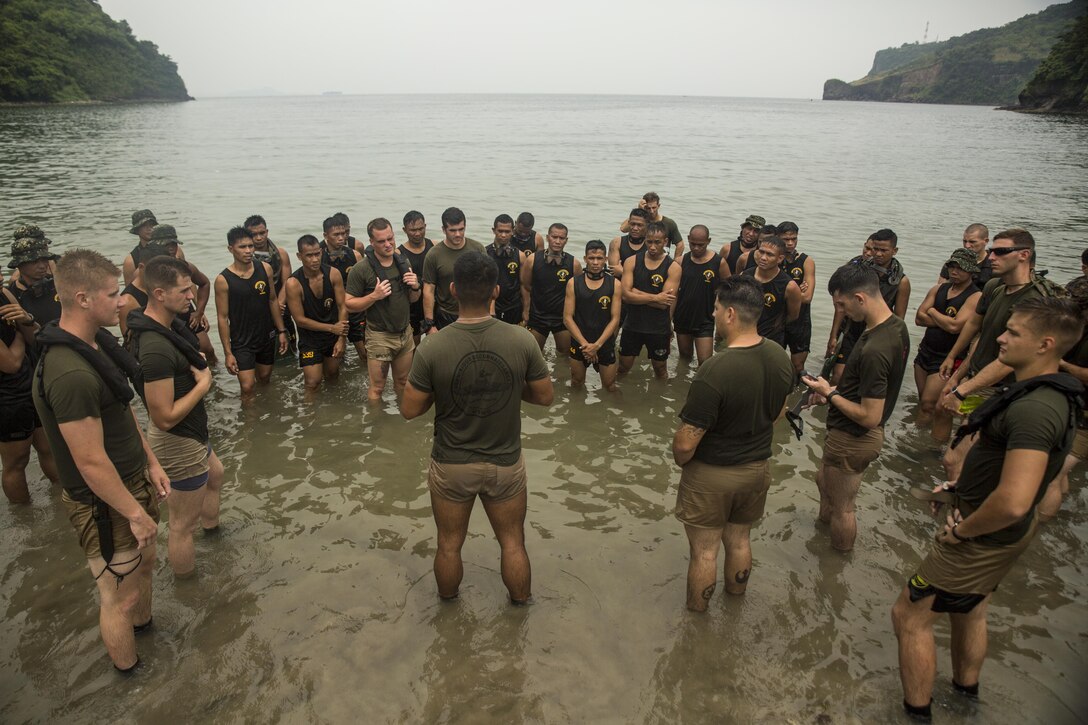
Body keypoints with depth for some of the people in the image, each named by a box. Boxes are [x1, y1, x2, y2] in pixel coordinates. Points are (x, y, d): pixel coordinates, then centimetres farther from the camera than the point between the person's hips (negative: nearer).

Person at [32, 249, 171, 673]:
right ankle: (128, 669, 35)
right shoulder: (70, 374, -31)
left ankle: (142, 623, 56)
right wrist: (136, 514, -18)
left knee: (145, 562, 30)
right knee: (120, 597, 12)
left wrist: (152, 464, 12)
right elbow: (92, 463, -27)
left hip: (134, 480, 9)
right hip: (106, 504, -9)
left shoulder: (97, 342, 0)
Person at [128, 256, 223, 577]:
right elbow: (165, 417, -31)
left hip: (192, 432, 11)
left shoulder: (168, 324, -2)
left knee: (215, 475, 36)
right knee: (183, 525, 5)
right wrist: (203, 384, -20)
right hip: (179, 442, -11)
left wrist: (195, 362, 1)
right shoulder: (156, 349, -33)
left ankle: (211, 528, 62)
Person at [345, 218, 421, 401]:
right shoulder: (361, 269, -13)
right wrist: (374, 296, -24)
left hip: (405, 333, 5)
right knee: (377, 388, 4)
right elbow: (350, 305, -10)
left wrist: (415, 287, -9)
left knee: (403, 383, 16)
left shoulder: (403, 263, 4)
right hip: (380, 336, -5)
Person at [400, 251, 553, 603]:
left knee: (449, 544, 23)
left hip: (451, 465, 0)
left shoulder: (433, 347, -21)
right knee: (512, 543, 21)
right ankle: (520, 606, 43)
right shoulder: (522, 340, -18)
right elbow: (544, 396, -5)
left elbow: (409, 410, -11)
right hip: (506, 463, 1)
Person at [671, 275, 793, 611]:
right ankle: (735, 597, 49)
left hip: (712, 475, -6)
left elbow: (685, 443, -26)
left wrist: (680, 460, -5)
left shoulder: (714, 371, -32)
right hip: (758, 467, 7)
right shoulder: (781, 358, -9)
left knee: (704, 550, 13)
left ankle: (696, 614, 34)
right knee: (739, 539, 27)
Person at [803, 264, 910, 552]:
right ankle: (824, 524, 57)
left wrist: (830, 393, -16)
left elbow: (870, 417, -29)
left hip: (852, 440, -10)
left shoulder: (874, 350, -34)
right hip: (858, 434, 10)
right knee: (823, 479, 32)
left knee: (841, 508, 14)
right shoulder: (896, 325, -3)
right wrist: (833, 392, 3)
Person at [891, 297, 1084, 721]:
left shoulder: (1035, 409, -32)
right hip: (999, 533, 10)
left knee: (909, 616, 3)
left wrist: (963, 529, -23)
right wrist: (963, 487, 7)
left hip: (985, 540, -10)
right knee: (970, 612, 28)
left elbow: (1013, 501, -41)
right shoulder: (1049, 391, 2)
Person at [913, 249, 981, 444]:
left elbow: (955, 326, -23)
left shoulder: (975, 297, -12)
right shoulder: (938, 289, 8)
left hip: (947, 360, -6)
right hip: (925, 352, 6)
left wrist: (932, 312, -7)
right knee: (923, 403, 12)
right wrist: (944, 321, -14)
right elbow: (919, 318, -1)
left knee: (929, 405, -9)